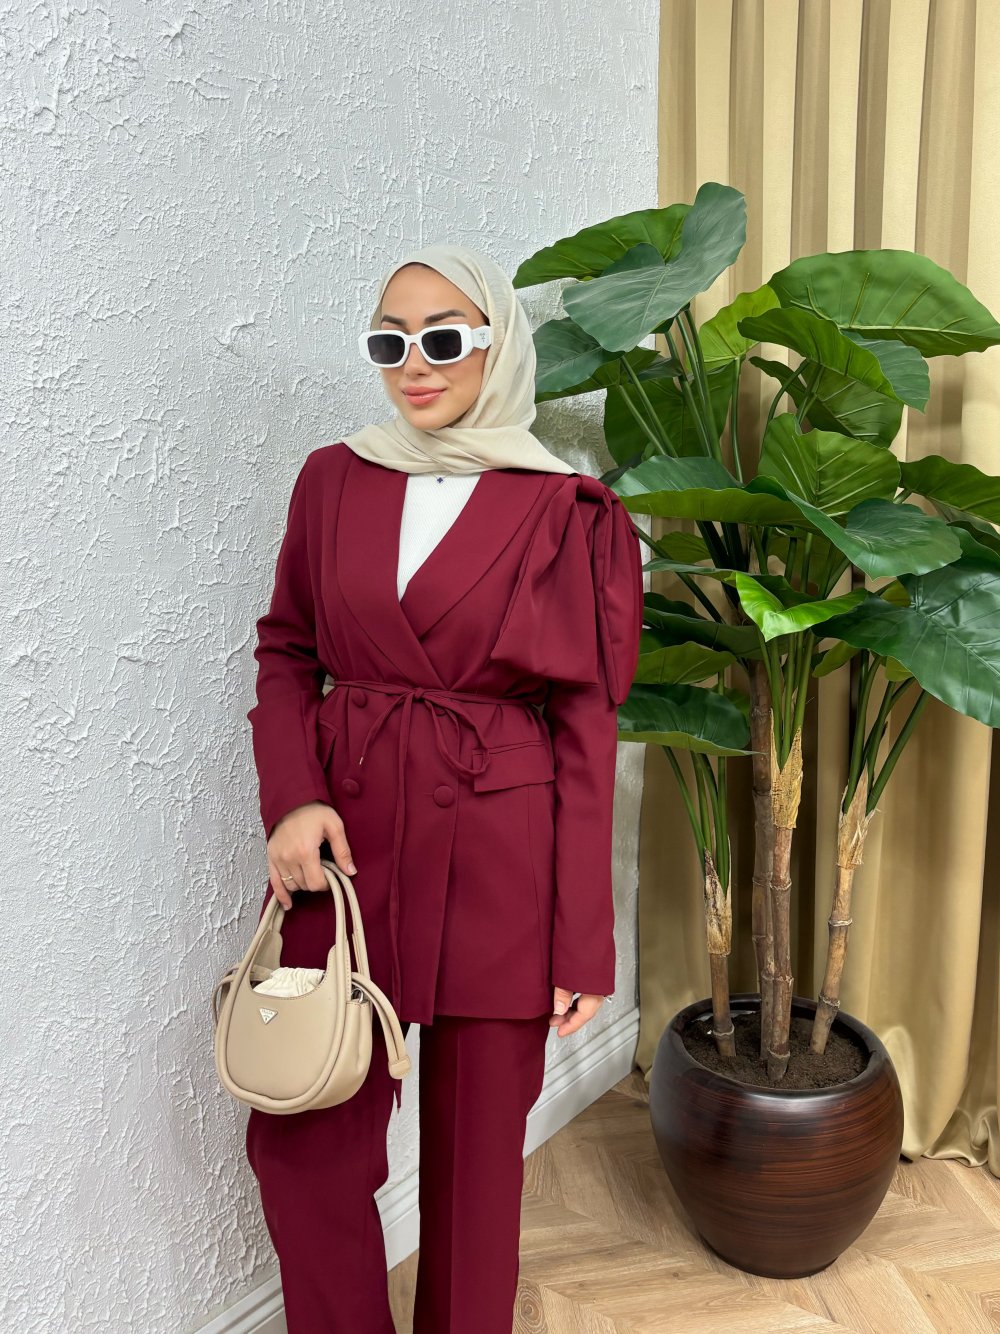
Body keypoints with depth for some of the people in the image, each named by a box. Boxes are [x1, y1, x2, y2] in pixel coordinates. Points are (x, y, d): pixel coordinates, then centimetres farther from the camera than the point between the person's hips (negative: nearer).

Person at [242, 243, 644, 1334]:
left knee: (476, 1141, 11)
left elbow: (585, 730, -3)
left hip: (498, 855, -2)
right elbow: (285, 651, 11)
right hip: (344, 842, 3)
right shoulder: (333, 480, 6)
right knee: (301, 1138, 8)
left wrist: (583, 943, -5)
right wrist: (293, 798, -8)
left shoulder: (564, 513, -3)